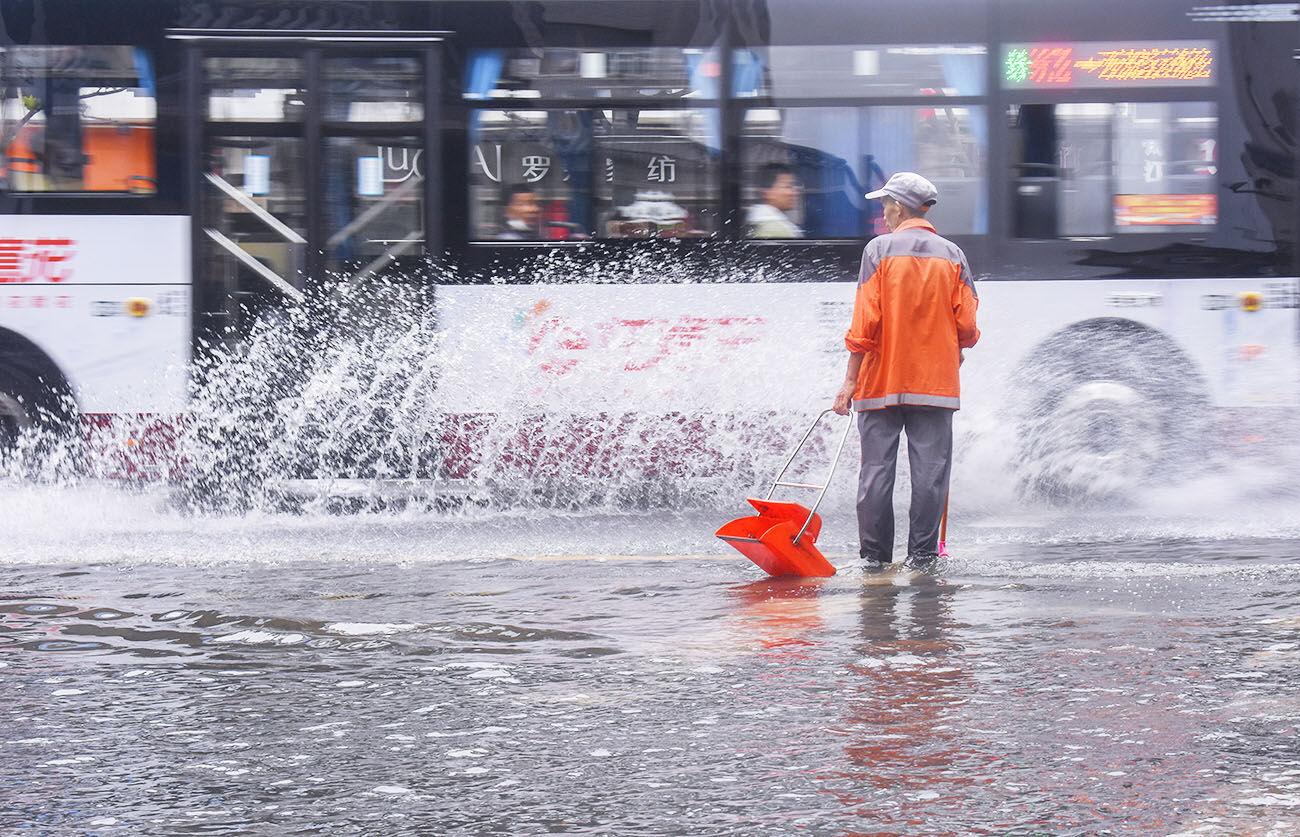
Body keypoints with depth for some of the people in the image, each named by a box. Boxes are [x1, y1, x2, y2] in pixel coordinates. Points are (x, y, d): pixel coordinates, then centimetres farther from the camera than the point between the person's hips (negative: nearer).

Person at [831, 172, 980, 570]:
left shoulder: (879, 249, -4)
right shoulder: (952, 254, 4)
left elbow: (866, 321, -8)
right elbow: (967, 326, 2)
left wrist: (850, 380, -5)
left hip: (881, 381, -2)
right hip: (936, 383, 2)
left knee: (876, 468, 3)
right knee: (930, 470, 3)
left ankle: (874, 554, 4)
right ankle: (923, 554, 2)